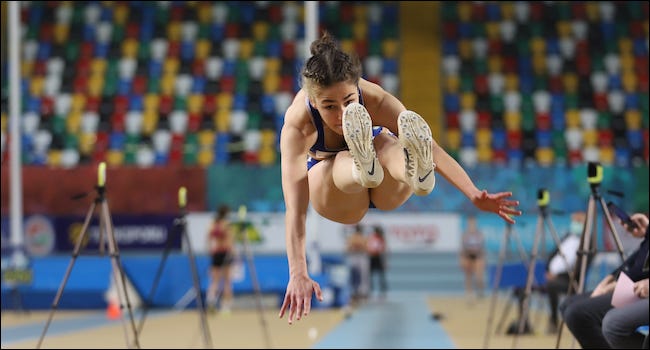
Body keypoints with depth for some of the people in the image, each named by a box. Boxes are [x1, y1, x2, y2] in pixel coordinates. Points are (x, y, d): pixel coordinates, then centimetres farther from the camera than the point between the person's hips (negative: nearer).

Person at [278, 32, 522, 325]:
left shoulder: (374, 100, -30)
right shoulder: (296, 124, -33)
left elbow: (434, 149, -31)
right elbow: (295, 208, -40)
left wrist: (474, 195, -44)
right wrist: (298, 275, -51)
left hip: (384, 193, 0)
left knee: (387, 144, -36)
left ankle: (418, 173, -68)